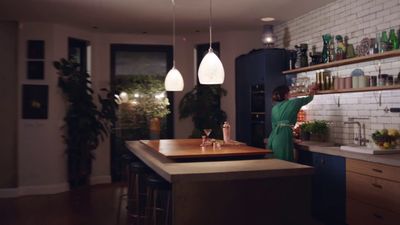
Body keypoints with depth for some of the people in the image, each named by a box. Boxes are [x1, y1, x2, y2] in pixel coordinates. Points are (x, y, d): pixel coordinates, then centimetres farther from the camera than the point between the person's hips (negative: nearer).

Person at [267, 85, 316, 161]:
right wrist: (311, 93, 41)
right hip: (284, 135, -6)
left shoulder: (274, 108, 15)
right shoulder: (292, 103, 1)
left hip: (273, 137, 6)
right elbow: (306, 100, 19)